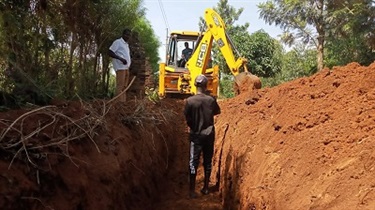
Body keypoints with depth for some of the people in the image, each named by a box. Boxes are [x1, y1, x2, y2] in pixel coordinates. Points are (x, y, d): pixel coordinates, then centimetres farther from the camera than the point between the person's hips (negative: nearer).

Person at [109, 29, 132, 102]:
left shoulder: (126, 44, 22)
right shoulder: (117, 42, -4)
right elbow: (110, 52, -12)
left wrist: (129, 60, 12)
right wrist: (121, 59, -21)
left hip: (126, 68, 9)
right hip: (120, 67, -9)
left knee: (124, 86, 9)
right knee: (120, 86, -12)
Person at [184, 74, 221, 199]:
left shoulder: (190, 101, -13)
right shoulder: (211, 100, -7)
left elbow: (187, 119, -9)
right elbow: (217, 112, 11)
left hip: (196, 135, -2)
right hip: (209, 134, 2)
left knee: (193, 162, 4)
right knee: (208, 161, 13)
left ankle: (192, 190, 5)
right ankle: (205, 188, 23)